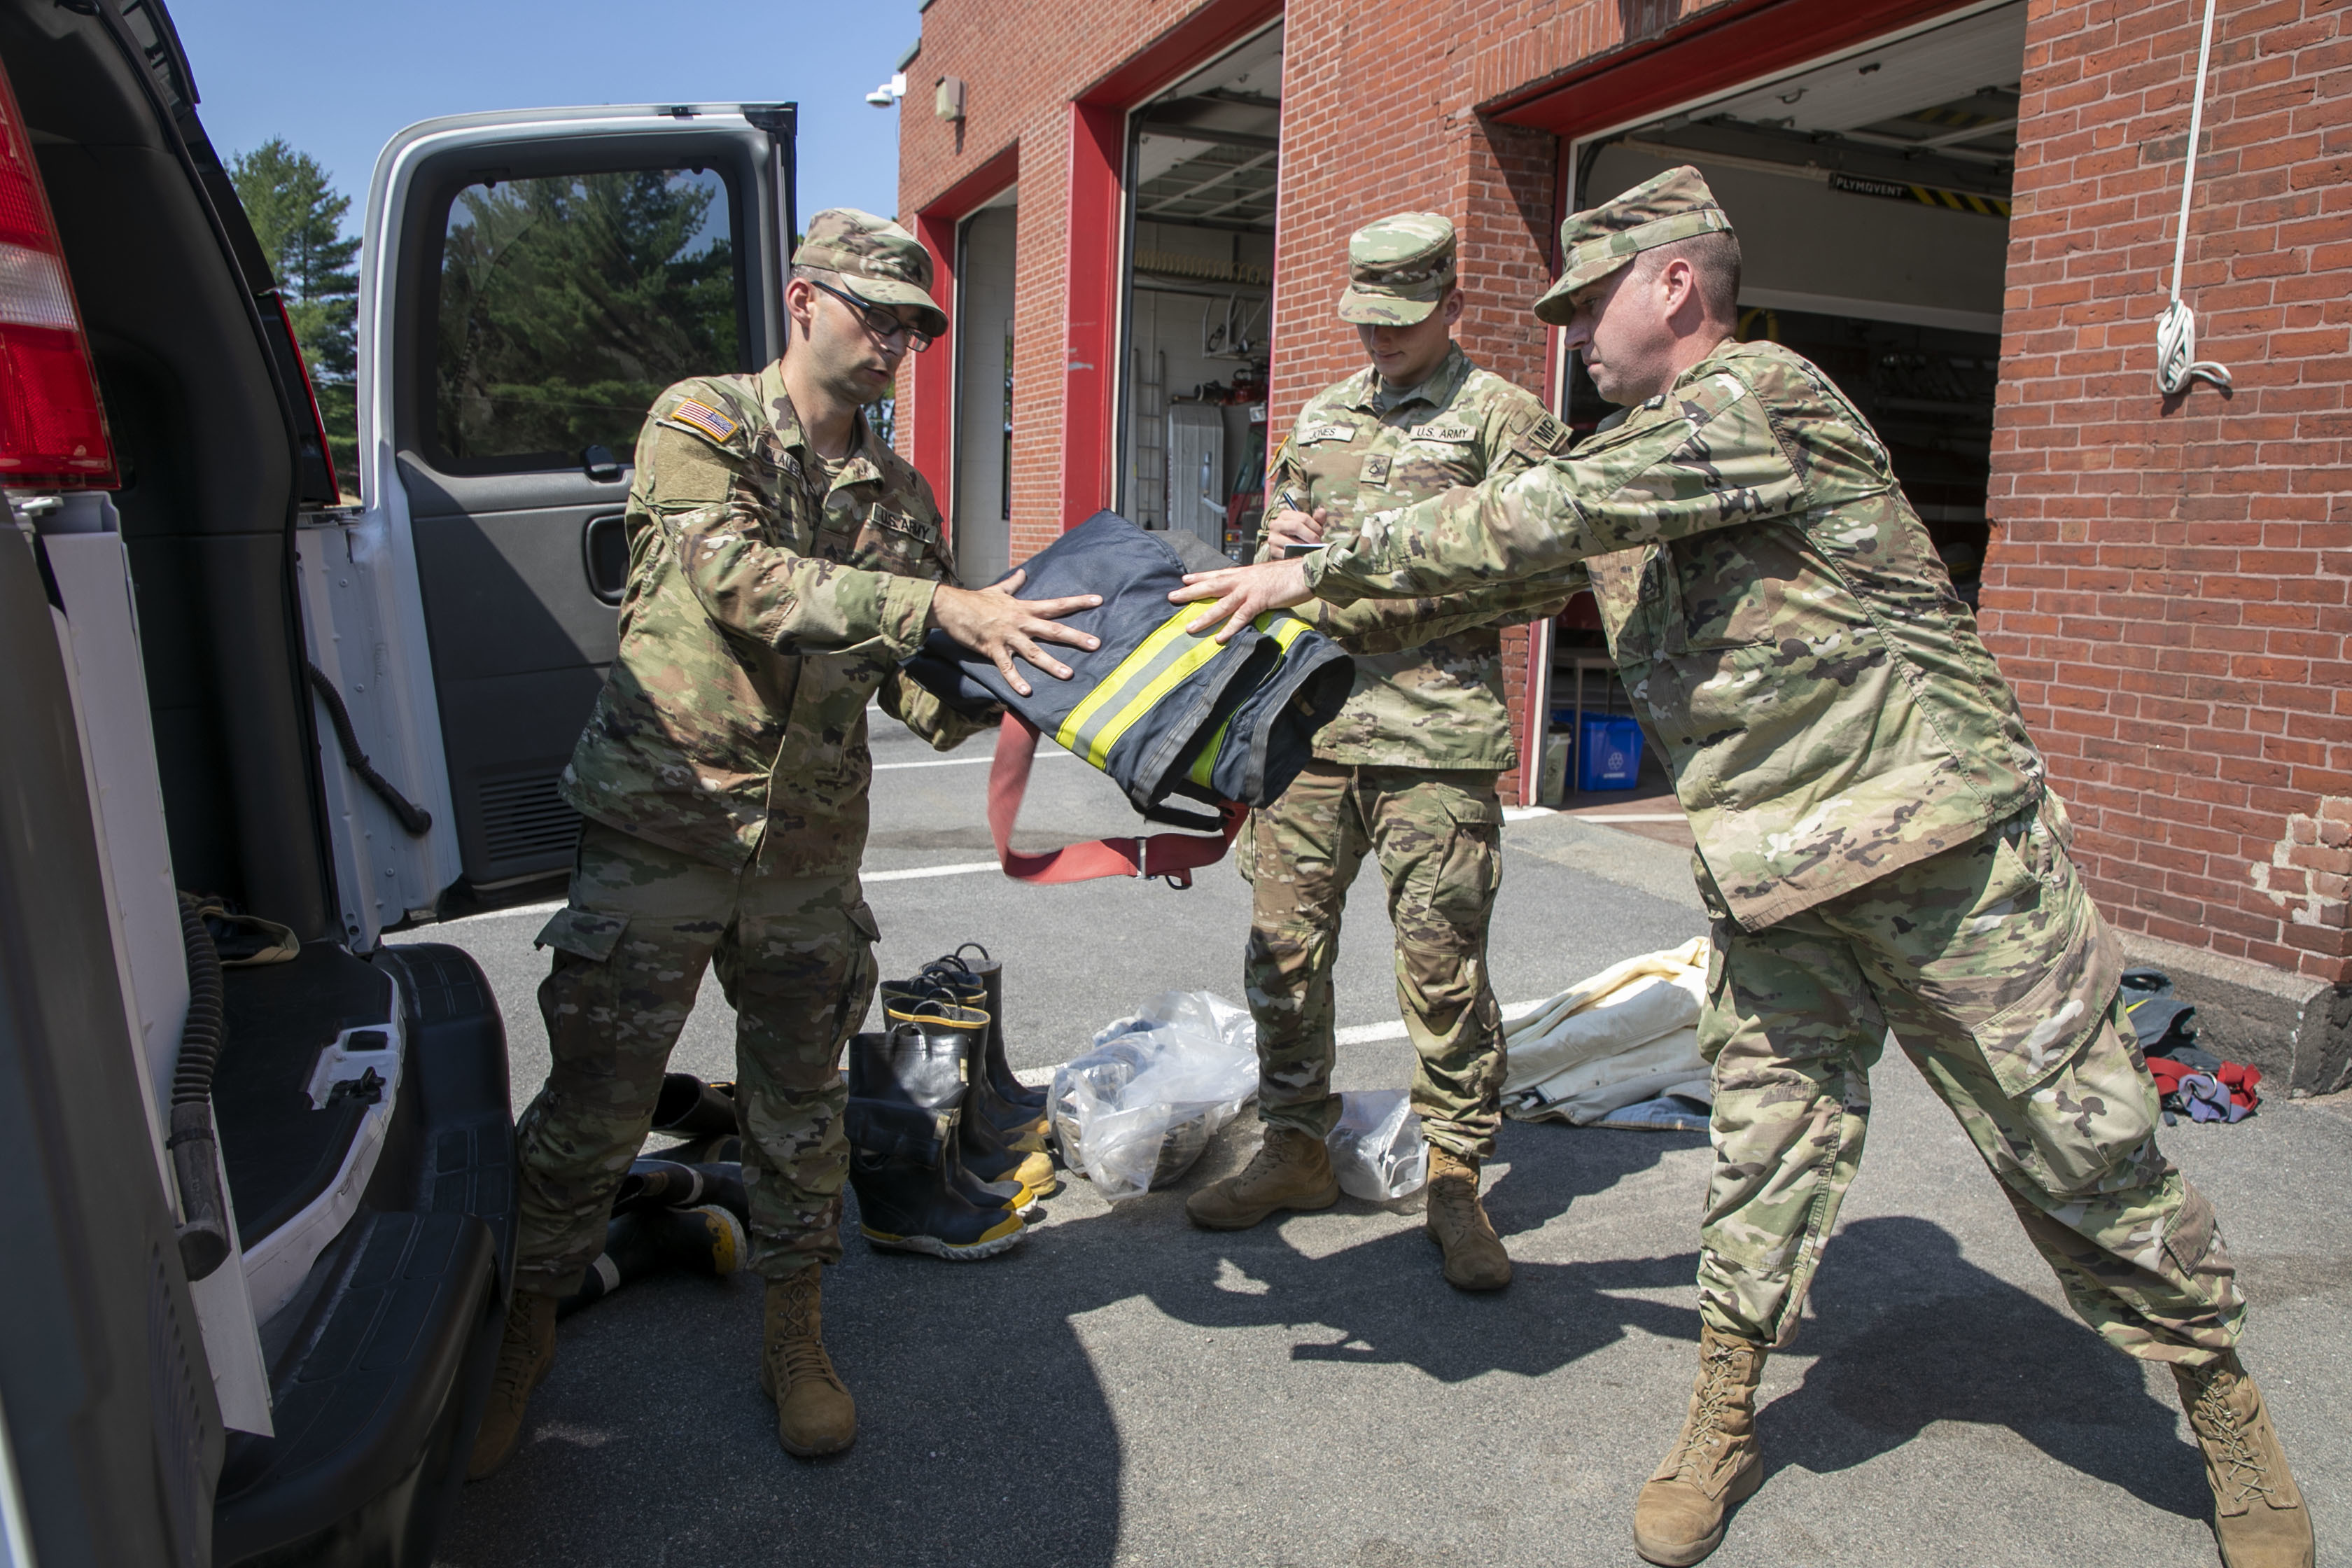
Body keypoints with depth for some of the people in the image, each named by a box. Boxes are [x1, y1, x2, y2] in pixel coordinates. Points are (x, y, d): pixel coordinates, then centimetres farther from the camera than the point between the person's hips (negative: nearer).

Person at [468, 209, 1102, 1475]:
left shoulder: (897, 493, 10)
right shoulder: (699, 422, -3)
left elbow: (915, 689, 7)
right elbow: (738, 578, -22)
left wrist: (987, 673, -16)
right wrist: (943, 607, -28)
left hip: (808, 850, 4)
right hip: (658, 832, -4)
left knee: (800, 1108, 13)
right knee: (592, 1106, 6)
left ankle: (794, 1334, 31)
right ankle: (527, 1324, 29)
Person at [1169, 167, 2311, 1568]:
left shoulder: (1759, 396, -15)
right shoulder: (1626, 454, 13)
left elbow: (1529, 523, -24)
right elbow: (1528, 550, 15)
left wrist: (1318, 568, -20)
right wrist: (1317, 578, 4)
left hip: (1946, 839, -6)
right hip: (1776, 876, 6)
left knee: (2084, 1147, 9)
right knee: (1770, 1145, 8)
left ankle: (2227, 1407, 31)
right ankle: (1725, 1424, 22)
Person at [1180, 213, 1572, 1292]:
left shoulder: (1501, 417, 3)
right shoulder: (1320, 417, 20)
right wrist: (1280, 543, 3)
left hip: (1438, 735, -5)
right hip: (1309, 719, 5)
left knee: (1443, 963, -1)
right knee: (1284, 942, 7)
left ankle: (1455, 1179, 14)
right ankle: (1297, 1147, 24)